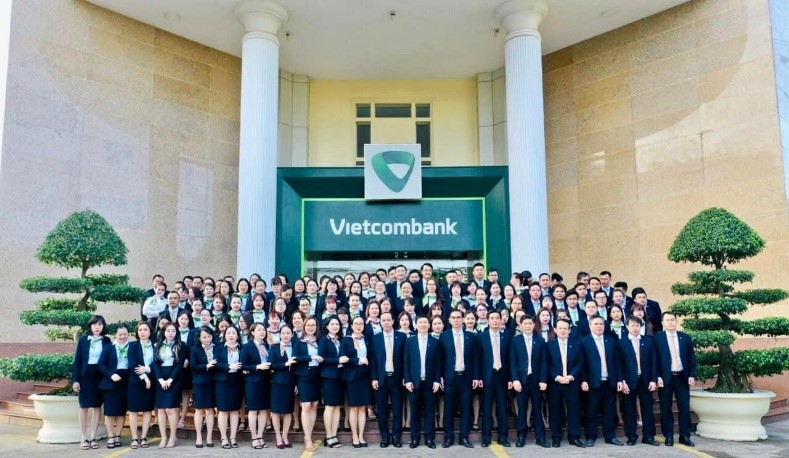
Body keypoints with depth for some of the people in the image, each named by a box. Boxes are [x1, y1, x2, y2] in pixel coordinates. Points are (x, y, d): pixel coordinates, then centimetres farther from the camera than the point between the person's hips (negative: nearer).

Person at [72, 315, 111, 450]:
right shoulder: (83, 340, 1)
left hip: (100, 377, 1)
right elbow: (77, 360, -1)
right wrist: (75, 379, -7)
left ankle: (93, 437, 11)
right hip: (85, 376, -1)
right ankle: (84, 438, 8)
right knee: (84, 407, 2)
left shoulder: (106, 341, 3)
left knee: (97, 407, 4)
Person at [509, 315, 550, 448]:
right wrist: (515, 379, -10)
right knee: (522, 409, 5)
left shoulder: (540, 340, 5)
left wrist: (543, 380, -6)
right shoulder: (515, 340, 3)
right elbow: (513, 362, -1)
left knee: (537, 409, 6)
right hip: (521, 379, -1)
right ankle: (521, 436, 13)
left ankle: (540, 437, 12)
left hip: (536, 379, 1)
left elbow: (544, 362, 2)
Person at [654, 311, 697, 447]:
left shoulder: (685, 338, 8)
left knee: (684, 407, 4)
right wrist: (658, 377, -11)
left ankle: (685, 436, 12)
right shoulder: (657, 338, -1)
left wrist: (692, 375, -1)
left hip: (682, 377, 2)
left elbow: (691, 358, 8)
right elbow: (655, 359, -4)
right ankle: (668, 436, 13)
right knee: (666, 408, 3)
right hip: (665, 377, -2)